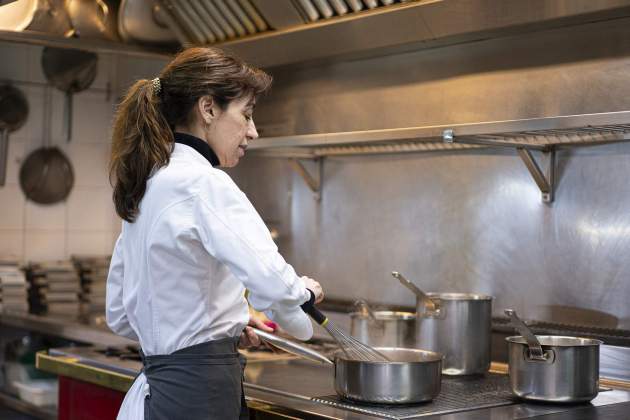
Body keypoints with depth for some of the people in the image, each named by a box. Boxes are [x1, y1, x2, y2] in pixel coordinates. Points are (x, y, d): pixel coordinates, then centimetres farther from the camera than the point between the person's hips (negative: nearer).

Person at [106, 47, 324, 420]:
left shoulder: (147, 183, 11)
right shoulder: (204, 183, -16)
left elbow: (120, 314, 17)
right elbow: (271, 281, -30)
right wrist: (305, 289, -8)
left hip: (161, 384, 9)